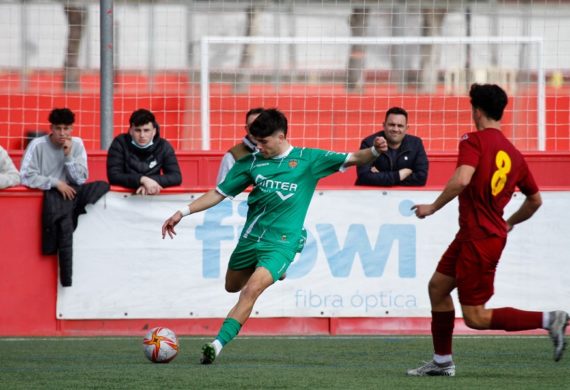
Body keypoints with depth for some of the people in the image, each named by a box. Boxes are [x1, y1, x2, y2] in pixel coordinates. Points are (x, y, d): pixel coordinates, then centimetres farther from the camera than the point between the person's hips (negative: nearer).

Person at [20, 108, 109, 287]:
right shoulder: (38, 145, -6)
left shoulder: (77, 144, 5)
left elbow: (81, 180, 0)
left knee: (102, 186, -21)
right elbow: (25, 177, -13)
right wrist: (55, 183, -17)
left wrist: (69, 155, -11)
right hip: (51, 195, -5)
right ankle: (66, 278, -26)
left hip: (70, 192, 5)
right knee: (64, 222, -33)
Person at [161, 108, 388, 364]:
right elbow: (219, 193, 8)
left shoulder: (307, 159, -2)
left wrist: (374, 151, -24)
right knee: (232, 286, 20)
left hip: (281, 243, -5)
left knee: (251, 290, -22)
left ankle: (218, 344, -25)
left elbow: (352, 159, -3)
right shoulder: (251, 162, 3)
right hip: (250, 237, 5)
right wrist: (182, 213, 2)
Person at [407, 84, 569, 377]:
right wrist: (510, 223, 33)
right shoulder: (513, 153, 10)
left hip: (479, 239, -8)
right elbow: (535, 200, 17)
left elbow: (461, 180, -28)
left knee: (475, 317, -5)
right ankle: (442, 361, 24)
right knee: (437, 286, 19)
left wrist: (432, 207, -15)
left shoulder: (474, 141, -12)